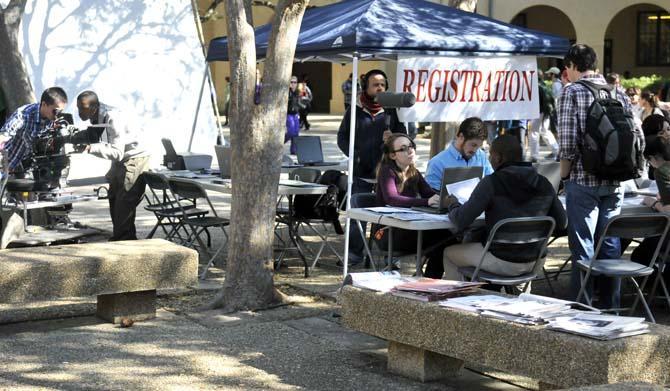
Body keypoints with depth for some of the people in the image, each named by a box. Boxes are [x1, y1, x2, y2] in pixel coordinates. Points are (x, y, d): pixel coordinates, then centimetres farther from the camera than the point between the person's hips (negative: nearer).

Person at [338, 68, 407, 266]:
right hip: (361, 172, 1)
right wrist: (354, 155, -5)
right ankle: (355, 251, 9)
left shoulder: (391, 110, 6)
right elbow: (342, 137, 10)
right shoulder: (355, 110, 8)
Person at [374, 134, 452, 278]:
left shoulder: (414, 172, 16)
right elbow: (391, 199, -26)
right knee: (441, 236, -26)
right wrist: (427, 202, -38)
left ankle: (430, 281, -11)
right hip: (388, 232, -7)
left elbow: (430, 193, 5)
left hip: (411, 229, 7)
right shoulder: (387, 171, -7)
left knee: (447, 232, -19)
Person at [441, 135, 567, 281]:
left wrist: (453, 205, 6)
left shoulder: (491, 183, -17)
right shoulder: (544, 184, -3)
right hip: (532, 264, 6)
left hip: (501, 263, -6)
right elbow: (562, 223, 5)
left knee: (449, 253, 22)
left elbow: (461, 222, -16)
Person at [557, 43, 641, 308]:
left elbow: (568, 142, -15)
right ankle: (610, 309, 19)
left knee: (583, 248, 1)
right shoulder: (617, 92, 8)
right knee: (610, 245, 13)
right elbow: (638, 138, 5)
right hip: (615, 183, 5)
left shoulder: (571, 92, -7)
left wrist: (564, 176, -2)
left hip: (583, 180, -5)